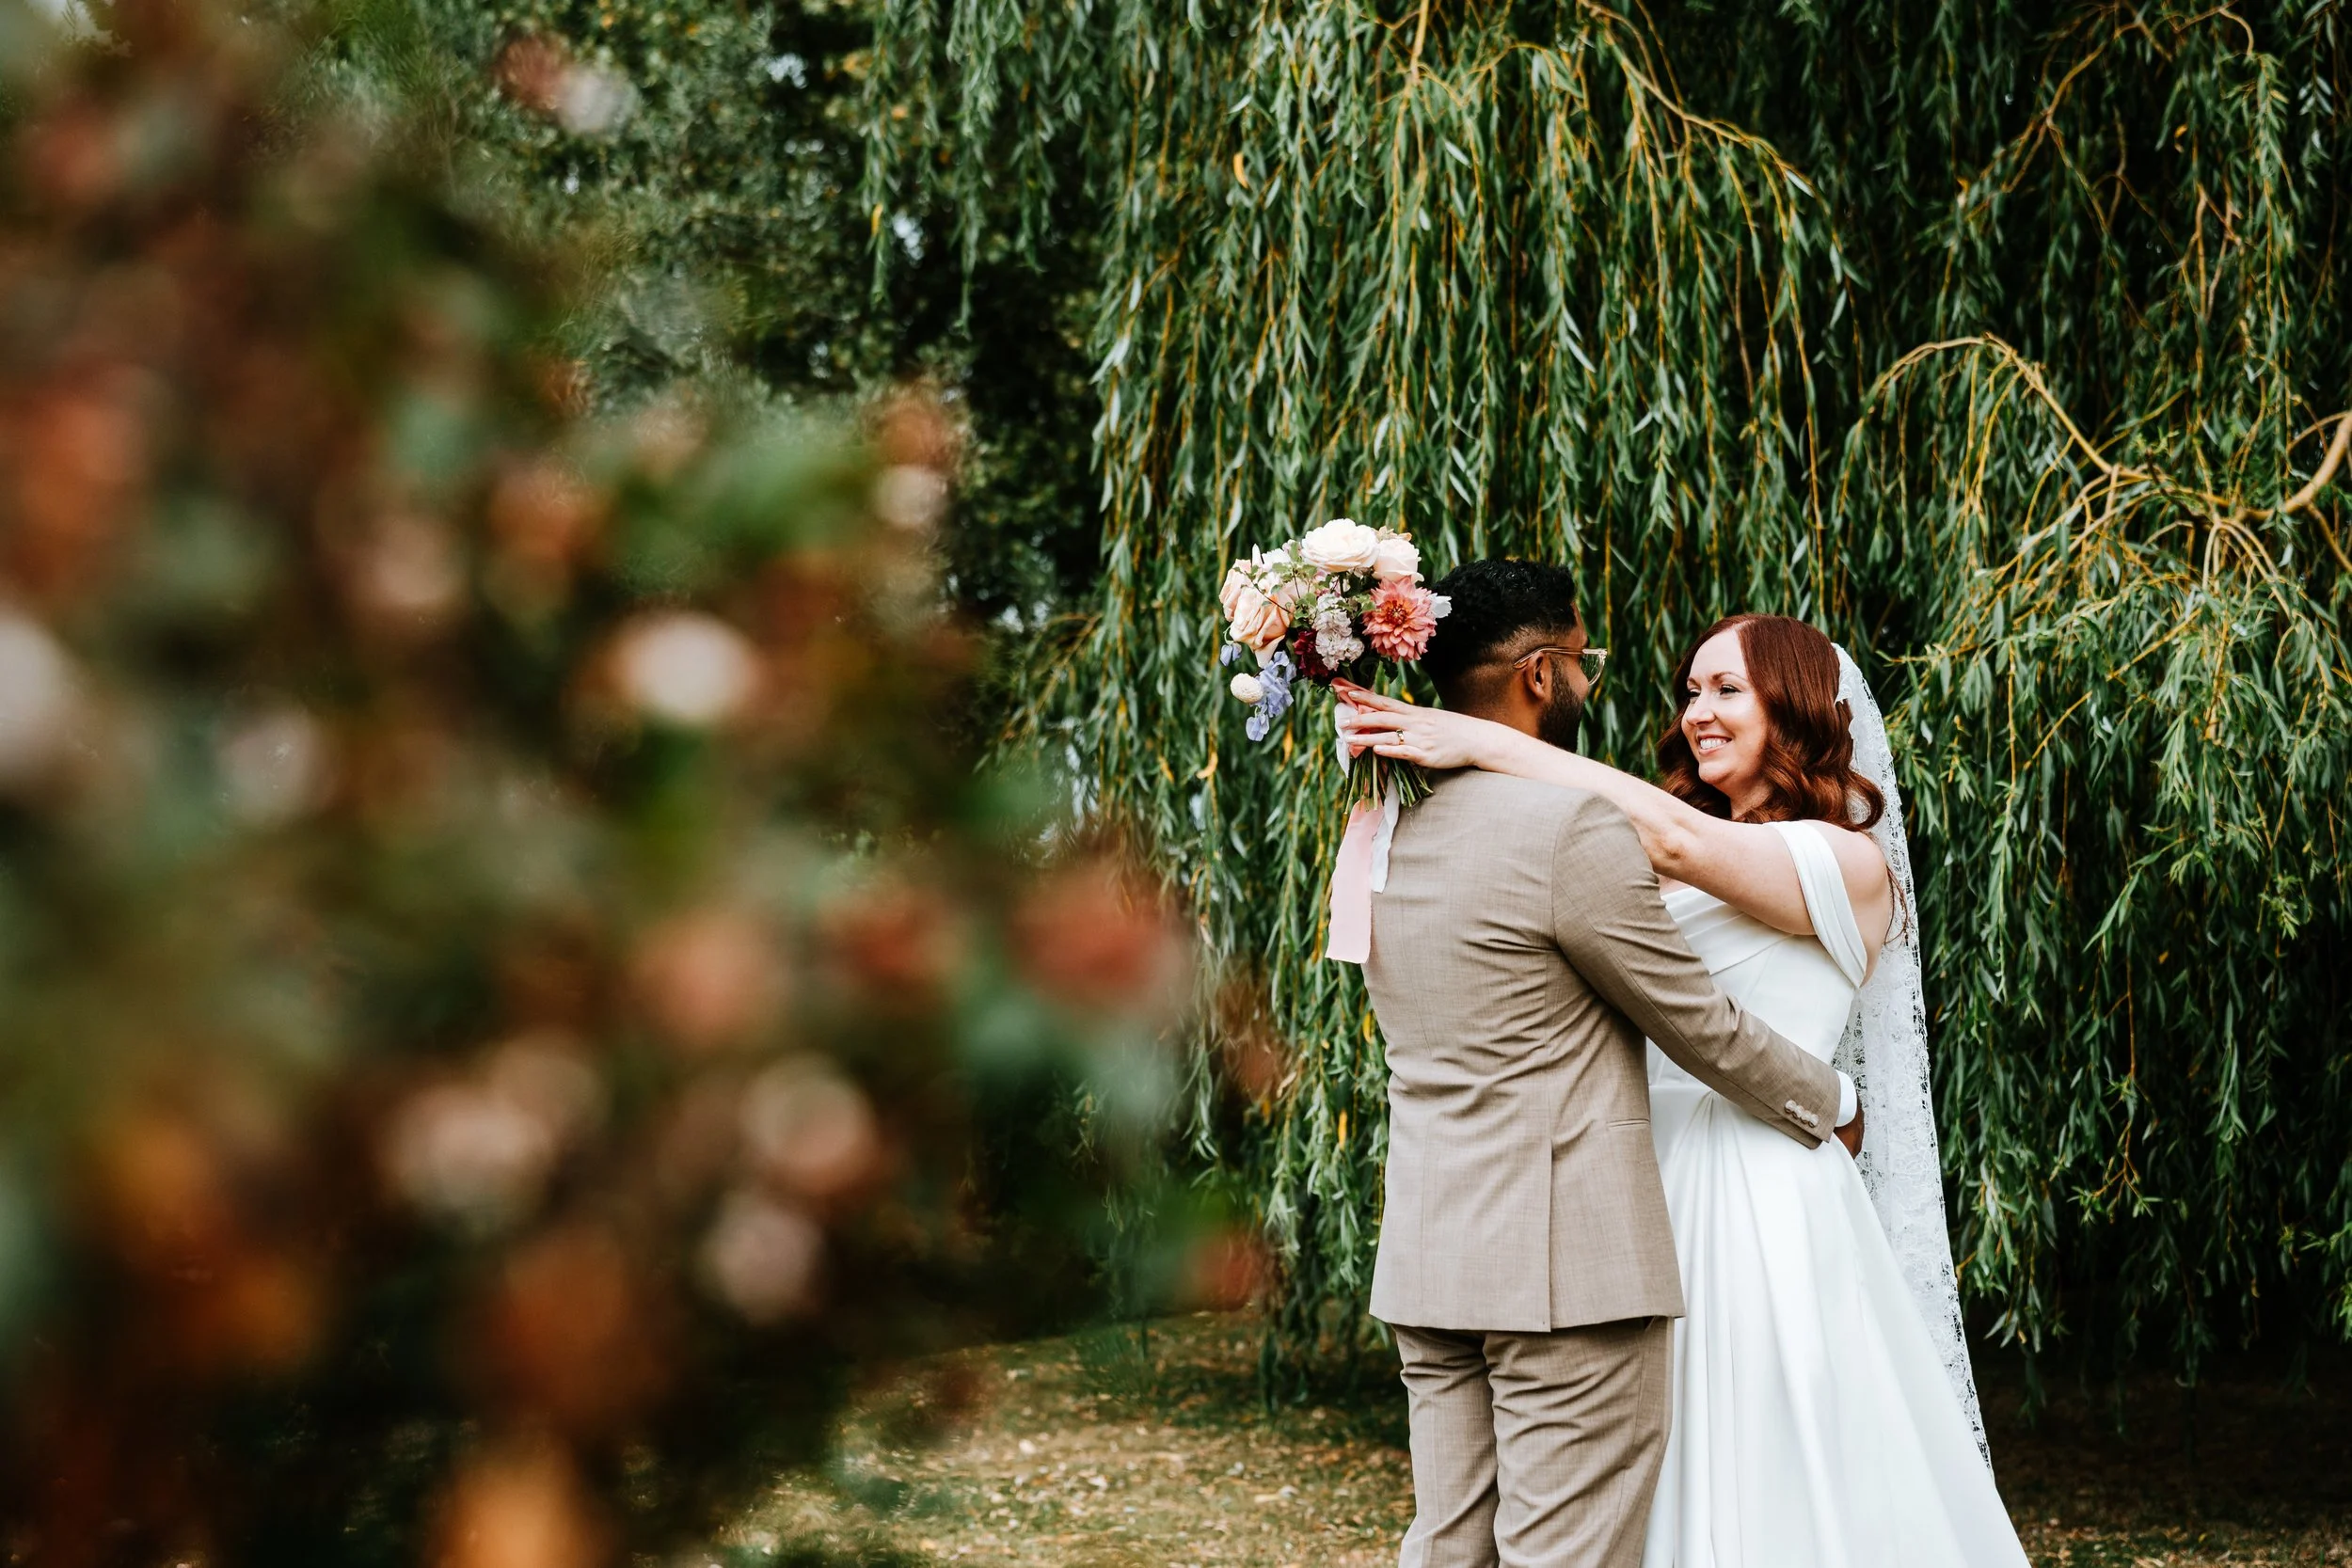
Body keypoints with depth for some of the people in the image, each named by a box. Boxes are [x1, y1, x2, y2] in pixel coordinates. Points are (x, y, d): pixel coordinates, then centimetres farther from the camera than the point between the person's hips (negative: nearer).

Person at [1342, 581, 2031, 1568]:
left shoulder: (1853, 865, -6)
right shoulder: (1675, 873, 18)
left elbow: (1674, 838, -19)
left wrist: (1485, 744, -21)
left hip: (1768, 1200, -6)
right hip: (1657, 1186, 6)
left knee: (1781, 1478, 0)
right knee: (1678, 1479, 9)